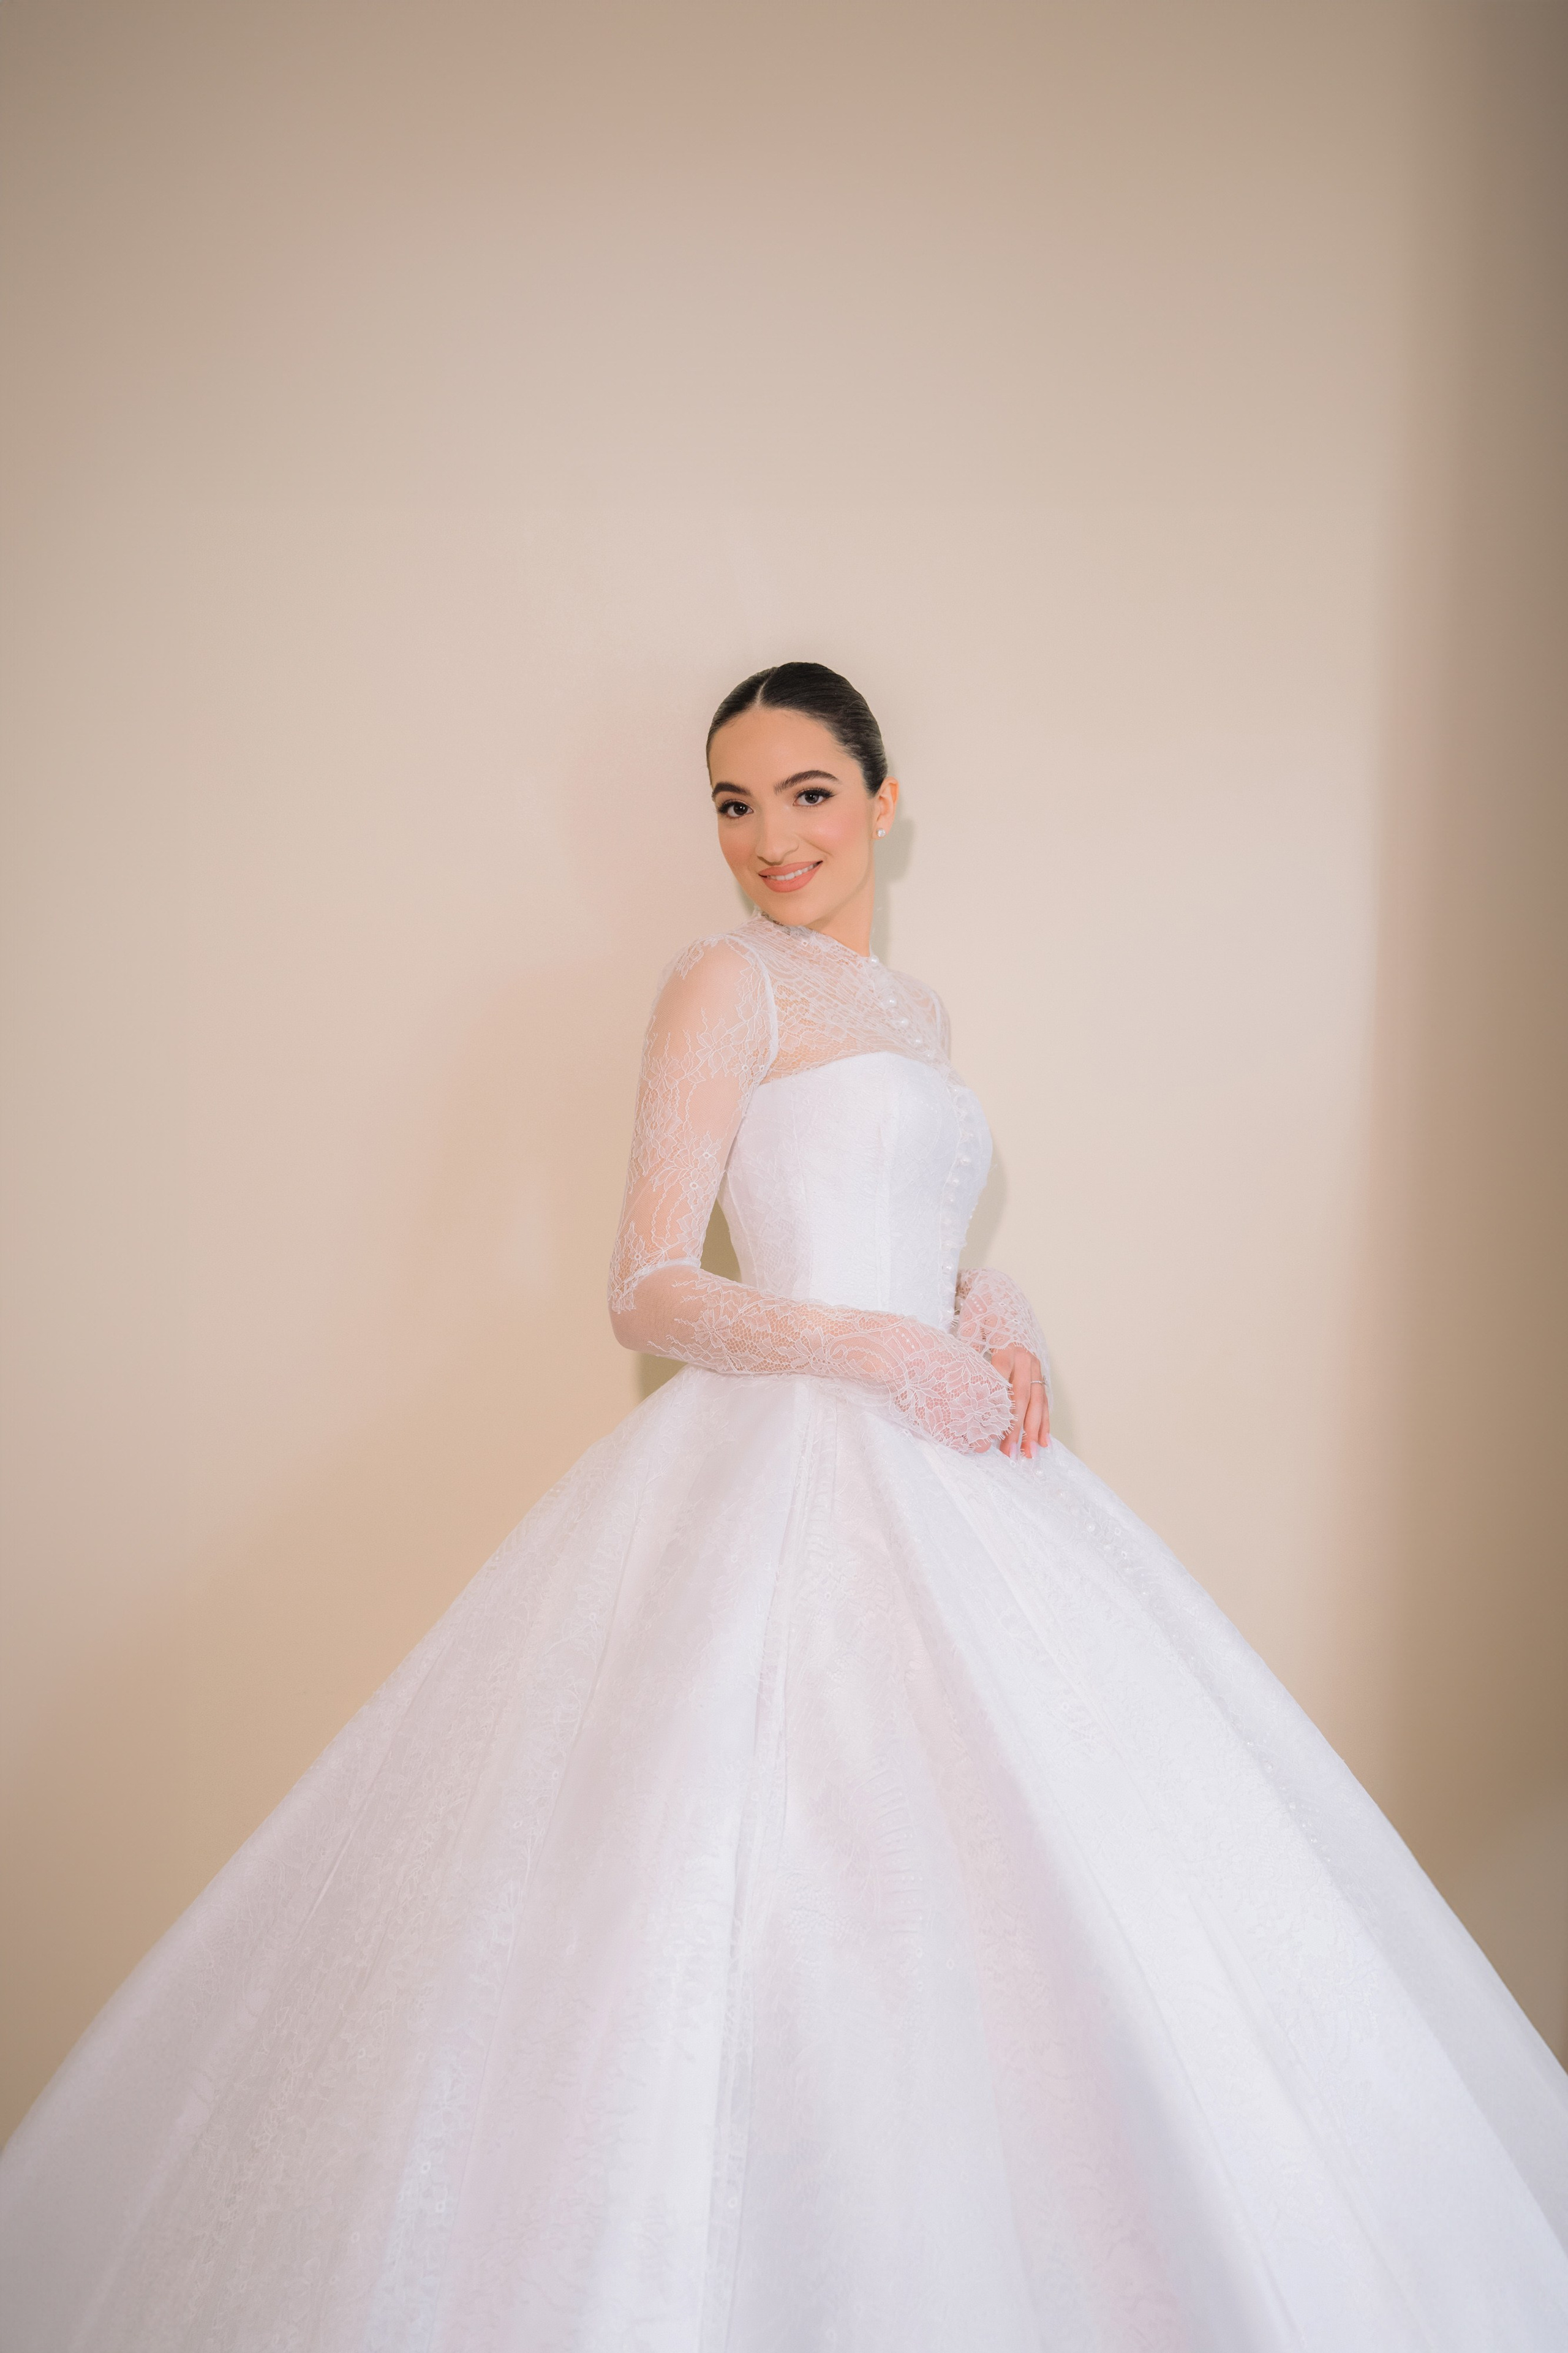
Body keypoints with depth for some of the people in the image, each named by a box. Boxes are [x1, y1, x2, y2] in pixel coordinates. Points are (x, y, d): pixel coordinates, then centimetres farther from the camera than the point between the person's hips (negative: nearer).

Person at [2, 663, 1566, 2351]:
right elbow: (649, 1290, -8)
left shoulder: (911, 1012, 19)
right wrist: (875, 1347, -19)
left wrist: (991, 1314, 3)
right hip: (785, 1456, -7)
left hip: (933, 1452, 7)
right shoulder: (728, 981, -2)